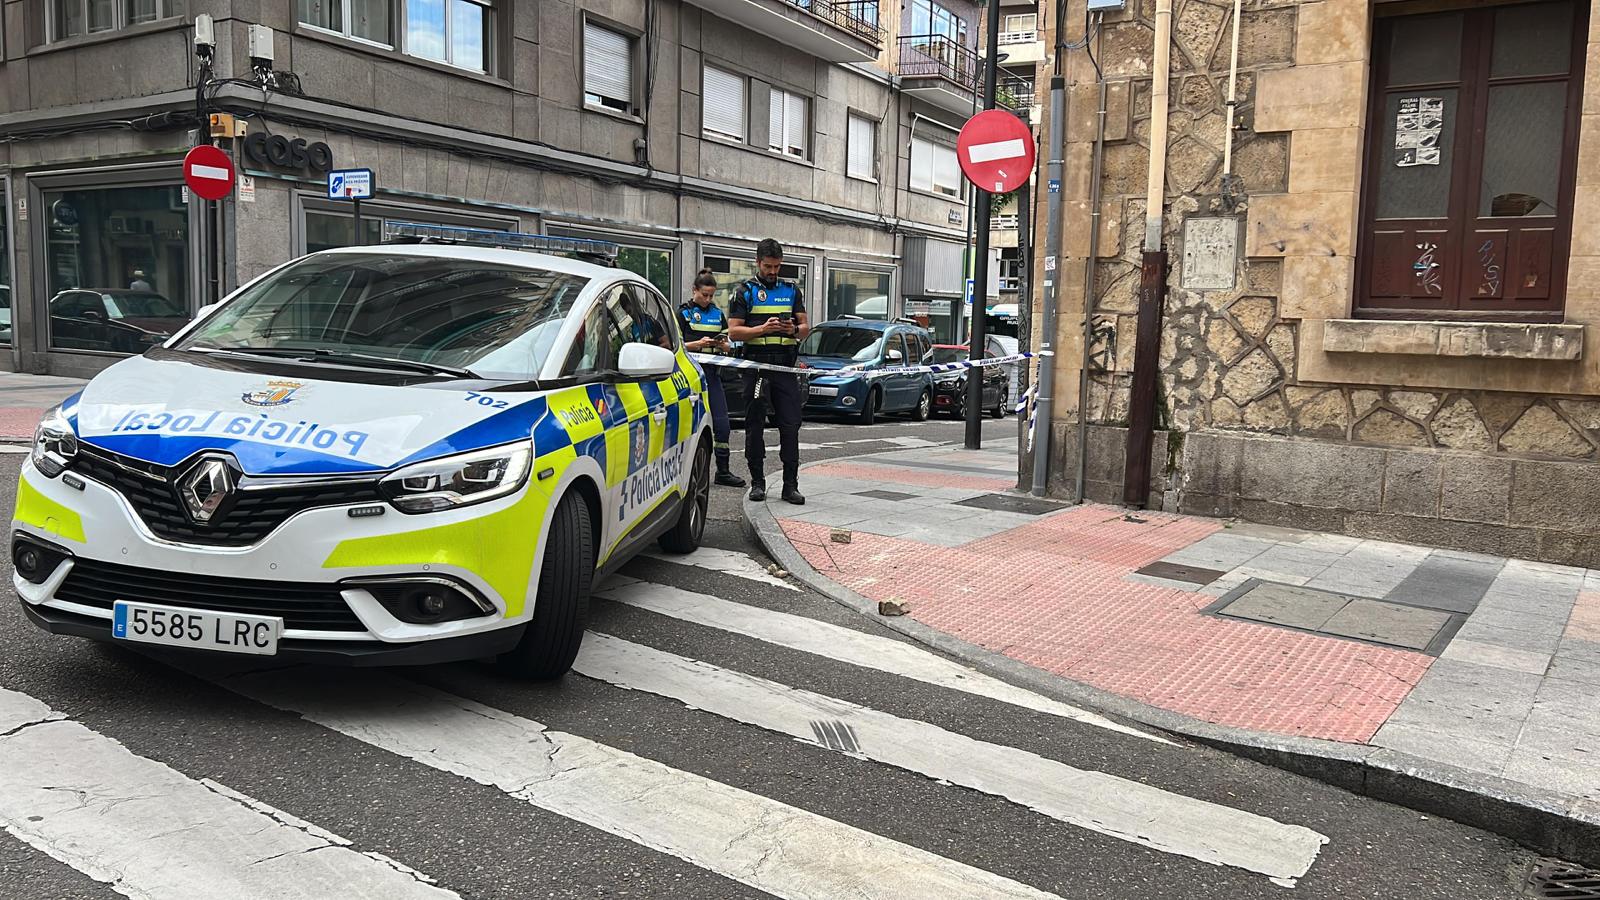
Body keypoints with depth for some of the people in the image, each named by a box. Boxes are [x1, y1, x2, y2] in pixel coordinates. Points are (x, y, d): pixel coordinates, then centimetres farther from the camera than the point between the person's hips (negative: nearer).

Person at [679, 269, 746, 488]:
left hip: (712, 373, 4)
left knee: (722, 424, -1)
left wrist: (722, 345, -6)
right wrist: (698, 343, -17)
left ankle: (722, 471, 5)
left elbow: (727, 347, 17)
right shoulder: (684, 313, 2)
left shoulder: (718, 314, 15)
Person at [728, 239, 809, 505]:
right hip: (756, 366, -2)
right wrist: (763, 328, -16)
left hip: (786, 366, 2)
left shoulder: (791, 290, 16)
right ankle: (757, 482, 13)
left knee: (790, 426, -2)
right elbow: (734, 331, -2)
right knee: (755, 426, 3)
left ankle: (790, 485, 2)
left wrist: (794, 329, -8)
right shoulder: (745, 292, 6)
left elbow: (806, 328, 15)